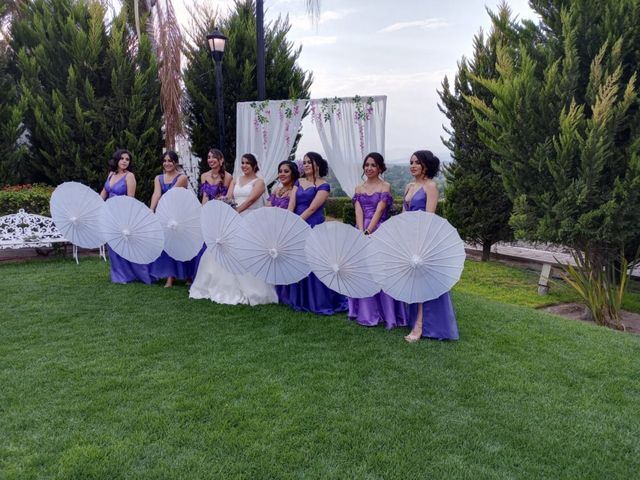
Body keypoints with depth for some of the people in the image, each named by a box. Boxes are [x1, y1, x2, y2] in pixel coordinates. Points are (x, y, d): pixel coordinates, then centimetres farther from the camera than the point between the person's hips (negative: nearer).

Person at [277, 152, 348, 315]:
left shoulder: (323, 185, -5)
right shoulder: (299, 182, 13)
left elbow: (311, 208, -13)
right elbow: (291, 205, 4)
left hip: (314, 228, -6)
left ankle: (318, 301, 6)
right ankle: (298, 298, 25)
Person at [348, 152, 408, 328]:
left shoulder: (385, 187, 1)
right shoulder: (359, 188, 13)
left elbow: (379, 211, -11)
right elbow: (358, 211, 1)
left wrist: (368, 232, -21)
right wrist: (361, 232, -15)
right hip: (361, 232, 5)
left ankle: (385, 313, 4)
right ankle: (366, 313, 16)